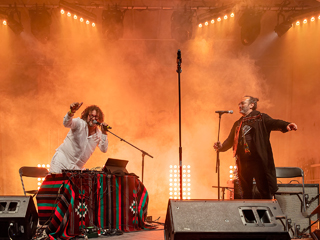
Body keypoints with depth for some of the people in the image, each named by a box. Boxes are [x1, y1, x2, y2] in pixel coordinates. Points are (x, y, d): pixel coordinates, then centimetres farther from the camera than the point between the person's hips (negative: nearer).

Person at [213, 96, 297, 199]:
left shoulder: (260, 118, 4)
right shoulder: (238, 124, 21)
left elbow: (274, 123, -14)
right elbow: (230, 140, 21)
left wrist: (286, 125, -34)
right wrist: (221, 146, 0)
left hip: (258, 160, -5)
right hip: (243, 162, 6)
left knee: (265, 192, -5)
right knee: (246, 193, 11)